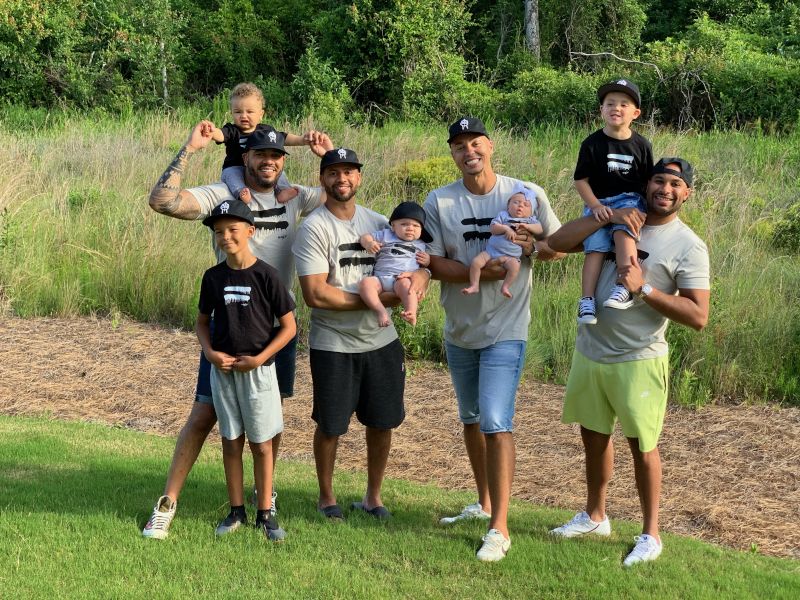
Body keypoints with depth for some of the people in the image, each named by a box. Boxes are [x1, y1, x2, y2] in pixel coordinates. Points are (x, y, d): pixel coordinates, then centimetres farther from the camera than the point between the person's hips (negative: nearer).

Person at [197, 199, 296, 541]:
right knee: (231, 441, 9)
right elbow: (202, 321, 13)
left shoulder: (265, 275, -10)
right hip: (222, 369, 3)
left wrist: (259, 359, -14)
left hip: (258, 370, -3)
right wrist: (210, 352, -5)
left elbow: (289, 326, -6)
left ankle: (265, 514, 12)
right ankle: (236, 512, 19)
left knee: (261, 444, 3)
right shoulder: (213, 277, 1)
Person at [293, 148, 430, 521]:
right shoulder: (314, 228, -11)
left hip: (381, 340, 5)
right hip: (333, 346, -5)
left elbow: (417, 262, 10)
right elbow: (315, 294, -19)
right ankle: (326, 497, 27)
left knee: (383, 422, 12)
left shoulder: (379, 223, 7)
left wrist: (420, 276, -16)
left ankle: (373, 496, 30)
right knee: (330, 426, 7)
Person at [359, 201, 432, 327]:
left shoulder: (420, 245, 25)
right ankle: (381, 311, -35)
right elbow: (365, 237, 16)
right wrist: (368, 243, -8)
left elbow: (425, 266, 33)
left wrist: (427, 261, 8)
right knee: (365, 283, -32)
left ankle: (411, 312, -51)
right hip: (380, 277, 1)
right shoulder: (385, 235, 20)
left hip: (404, 278, -1)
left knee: (405, 283, -40)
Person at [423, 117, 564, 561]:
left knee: (496, 422, -15)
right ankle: (485, 504, 38)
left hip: (505, 328, -4)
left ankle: (500, 527, -12)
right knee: (471, 419, 19)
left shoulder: (527, 195, -7)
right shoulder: (439, 202, -3)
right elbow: (435, 263, -8)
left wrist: (531, 245, -21)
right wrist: (479, 272, -24)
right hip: (459, 328, 4)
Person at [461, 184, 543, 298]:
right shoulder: (503, 215, 9)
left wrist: (527, 226, -15)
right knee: (475, 262, -18)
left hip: (510, 256, -1)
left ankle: (505, 287, -17)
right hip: (491, 250, 1)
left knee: (515, 266, -33)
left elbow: (539, 229, 0)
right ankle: (474, 286, -5)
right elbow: (492, 227, -2)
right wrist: (506, 228, -18)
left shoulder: (530, 220, 13)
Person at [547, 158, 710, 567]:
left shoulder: (688, 246, -10)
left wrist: (644, 288, -23)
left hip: (638, 360, -5)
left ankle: (650, 534, 18)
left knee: (642, 445, 3)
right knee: (593, 435, 18)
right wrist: (608, 216, -17)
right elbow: (558, 241, -6)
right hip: (589, 351, 5)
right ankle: (594, 516, 36)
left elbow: (698, 317, -17)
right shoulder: (619, 224, 4)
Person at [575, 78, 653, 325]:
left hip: (630, 199, 0)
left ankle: (624, 290, -39)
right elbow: (581, 180, 0)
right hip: (597, 203, 1)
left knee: (623, 232, -31)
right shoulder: (592, 144, -1)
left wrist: (647, 208, 2)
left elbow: (647, 181, 11)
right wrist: (596, 206, -11)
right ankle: (586, 301, -21)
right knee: (595, 247, -18)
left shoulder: (641, 145, 4)